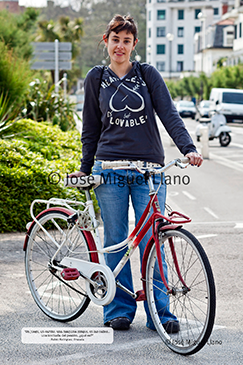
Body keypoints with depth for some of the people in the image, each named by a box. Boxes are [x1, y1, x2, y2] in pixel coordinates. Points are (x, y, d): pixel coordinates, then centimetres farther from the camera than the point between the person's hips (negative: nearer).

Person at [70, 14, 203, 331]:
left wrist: (188, 149, -16)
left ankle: (159, 312, 5)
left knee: (151, 241, -3)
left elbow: (169, 115, -2)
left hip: (149, 170, -1)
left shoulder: (148, 74, 5)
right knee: (115, 241, 4)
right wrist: (85, 168, 13)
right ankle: (119, 310, 14)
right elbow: (91, 128, 14)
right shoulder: (96, 78, 8)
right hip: (110, 171, 1)